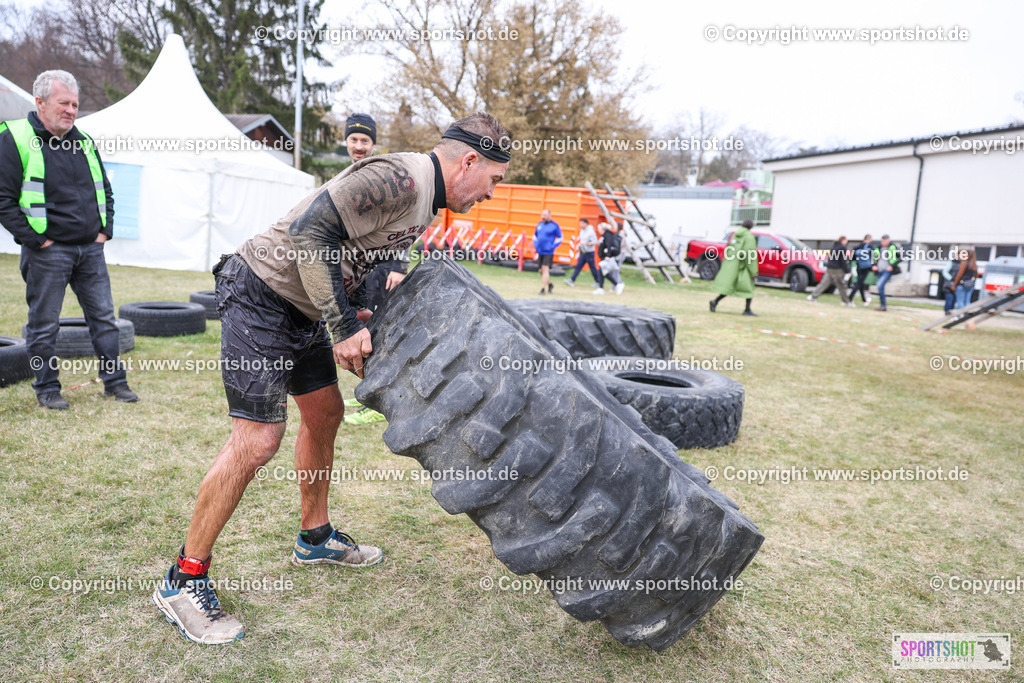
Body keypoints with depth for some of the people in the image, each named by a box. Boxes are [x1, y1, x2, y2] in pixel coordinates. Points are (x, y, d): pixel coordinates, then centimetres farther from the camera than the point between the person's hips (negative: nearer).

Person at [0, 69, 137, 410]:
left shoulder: (83, 141, 13)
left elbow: (105, 191, 22)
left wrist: (104, 230, 10)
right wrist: (37, 240, -13)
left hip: (91, 248, 5)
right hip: (47, 252, -5)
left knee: (103, 317, 8)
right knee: (44, 325, 3)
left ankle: (114, 381, 17)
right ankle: (47, 388, 17)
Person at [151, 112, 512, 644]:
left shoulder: (424, 202, 11)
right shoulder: (399, 177, -22)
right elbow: (310, 230, -28)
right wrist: (344, 328, -26)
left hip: (304, 309, 11)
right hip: (262, 296, -10)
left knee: (325, 414, 16)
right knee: (257, 440, -12)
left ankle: (315, 538, 34)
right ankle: (184, 579, 5)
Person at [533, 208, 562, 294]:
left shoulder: (554, 225, -6)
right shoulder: (539, 224, 10)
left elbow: (560, 238, -1)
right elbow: (535, 235, 23)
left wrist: (552, 246, -10)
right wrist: (536, 245, 9)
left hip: (548, 252, -6)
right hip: (540, 252, 6)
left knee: (545, 269, -13)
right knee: (541, 270, 10)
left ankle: (543, 289, -12)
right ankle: (550, 284, 32)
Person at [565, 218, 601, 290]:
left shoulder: (591, 231, -14)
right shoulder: (582, 231, 10)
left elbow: (595, 242, -19)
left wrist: (586, 243, -27)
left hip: (589, 253, -7)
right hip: (583, 253, 7)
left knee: (593, 268, 2)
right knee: (578, 266, 1)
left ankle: (598, 282, 16)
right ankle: (572, 280, -1)